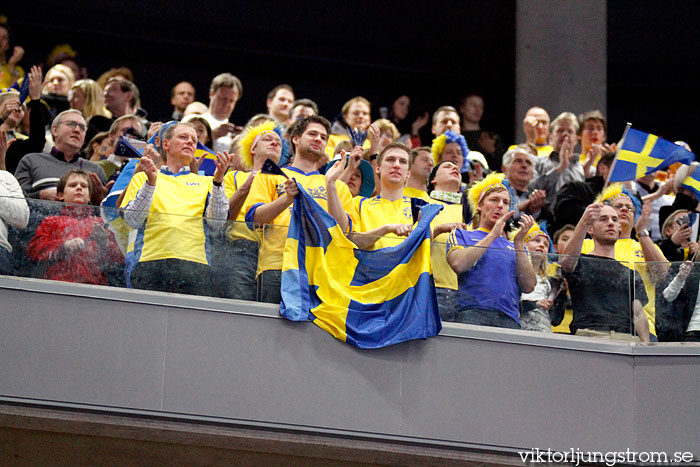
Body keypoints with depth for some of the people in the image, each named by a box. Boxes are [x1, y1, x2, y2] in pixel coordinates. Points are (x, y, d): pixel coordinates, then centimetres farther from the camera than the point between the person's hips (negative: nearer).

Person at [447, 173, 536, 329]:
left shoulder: (514, 246, 25)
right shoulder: (462, 235, 18)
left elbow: (528, 286, 10)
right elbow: (459, 265, -4)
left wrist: (519, 242, 5)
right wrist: (493, 235, 0)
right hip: (472, 314, -3)